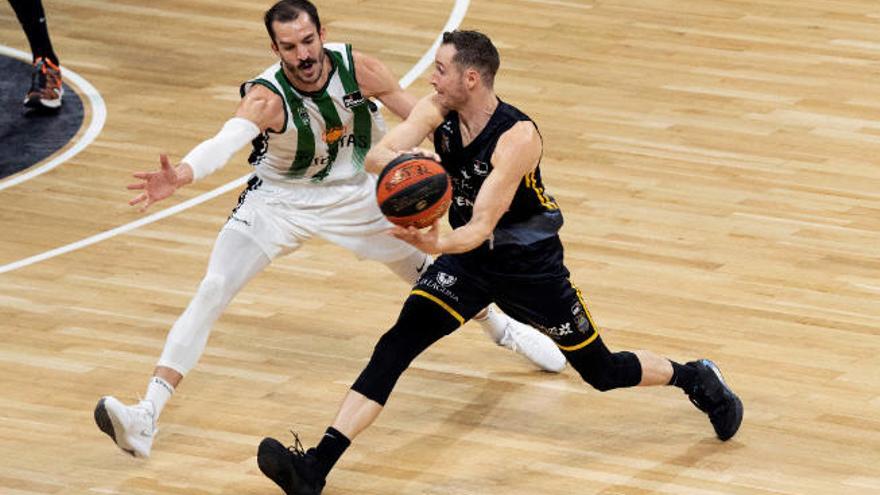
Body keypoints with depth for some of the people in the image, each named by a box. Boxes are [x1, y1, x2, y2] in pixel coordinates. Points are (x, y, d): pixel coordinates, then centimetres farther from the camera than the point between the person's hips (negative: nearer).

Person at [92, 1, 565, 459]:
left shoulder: (358, 69, -23)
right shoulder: (266, 96, -33)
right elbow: (225, 141, -52)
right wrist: (179, 176, -71)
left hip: (353, 195, 3)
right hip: (279, 201, -3)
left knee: (433, 270, 18)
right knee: (211, 292, -19)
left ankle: (503, 327, 50)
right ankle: (147, 415, -21)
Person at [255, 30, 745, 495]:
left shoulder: (518, 137, -30)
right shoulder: (437, 112, -13)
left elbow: (482, 226, -35)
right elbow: (376, 155, -24)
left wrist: (439, 244, -56)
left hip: (530, 264, -4)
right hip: (469, 255, 4)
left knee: (603, 371, 7)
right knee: (396, 346, -15)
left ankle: (696, 378, 39)